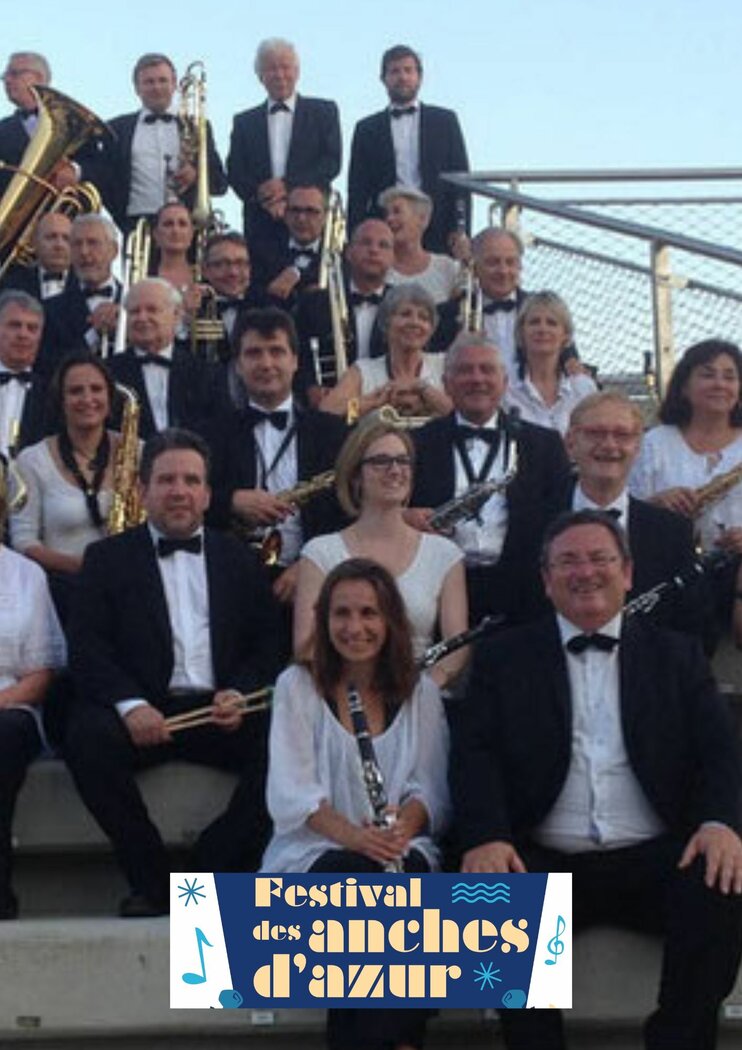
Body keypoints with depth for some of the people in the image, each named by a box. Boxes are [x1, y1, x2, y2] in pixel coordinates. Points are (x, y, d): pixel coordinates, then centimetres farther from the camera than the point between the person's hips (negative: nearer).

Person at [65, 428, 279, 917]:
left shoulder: (240, 559, 18)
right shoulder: (109, 557, 12)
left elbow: (266, 647, 11)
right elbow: (86, 647, 0)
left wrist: (242, 693, -11)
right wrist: (129, 704, -19)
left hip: (221, 712, 1)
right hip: (140, 713, -1)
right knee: (87, 738, -32)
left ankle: (214, 873, -10)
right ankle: (151, 880, -14)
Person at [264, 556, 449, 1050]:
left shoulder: (421, 692, 13)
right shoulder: (298, 685, 6)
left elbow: (430, 790, 6)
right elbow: (292, 791, -5)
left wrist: (403, 824, -19)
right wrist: (351, 835, -24)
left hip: (400, 848, 2)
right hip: (315, 851, -1)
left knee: (410, 884, -34)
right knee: (360, 881, -35)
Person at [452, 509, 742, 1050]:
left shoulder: (676, 655, 16)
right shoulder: (504, 659, 13)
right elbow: (476, 754, 2)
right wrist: (487, 836, -18)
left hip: (655, 858, 1)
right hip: (546, 863, -1)